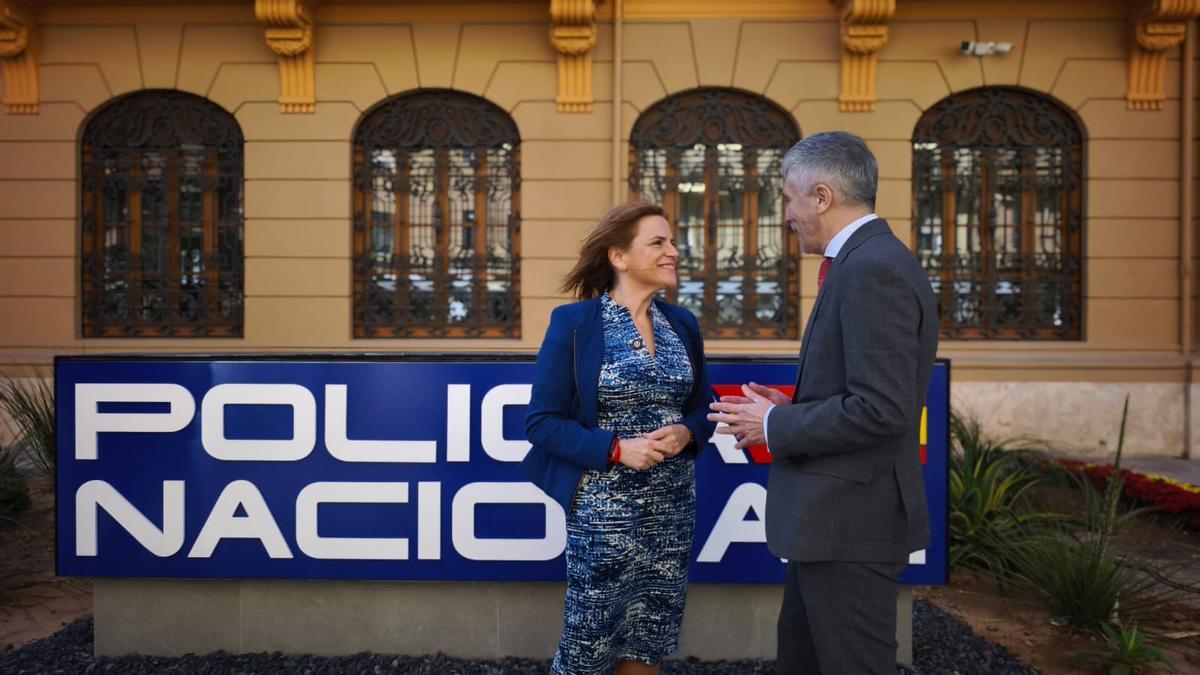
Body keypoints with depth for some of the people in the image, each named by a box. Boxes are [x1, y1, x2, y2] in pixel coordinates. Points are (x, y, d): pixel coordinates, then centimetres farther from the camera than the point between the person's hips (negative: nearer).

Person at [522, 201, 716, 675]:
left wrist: (687, 433, -10)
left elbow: (703, 408, 12)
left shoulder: (683, 323, 6)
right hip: (603, 506, -5)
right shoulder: (573, 322, -10)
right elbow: (541, 421, -10)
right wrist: (617, 448, -20)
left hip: (673, 505, 5)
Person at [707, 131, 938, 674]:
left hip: (852, 522, -10)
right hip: (833, 515, 10)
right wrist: (792, 411, 6)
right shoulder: (869, 262, 12)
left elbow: (880, 409, -26)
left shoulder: (872, 269, -20)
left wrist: (776, 426, -15)